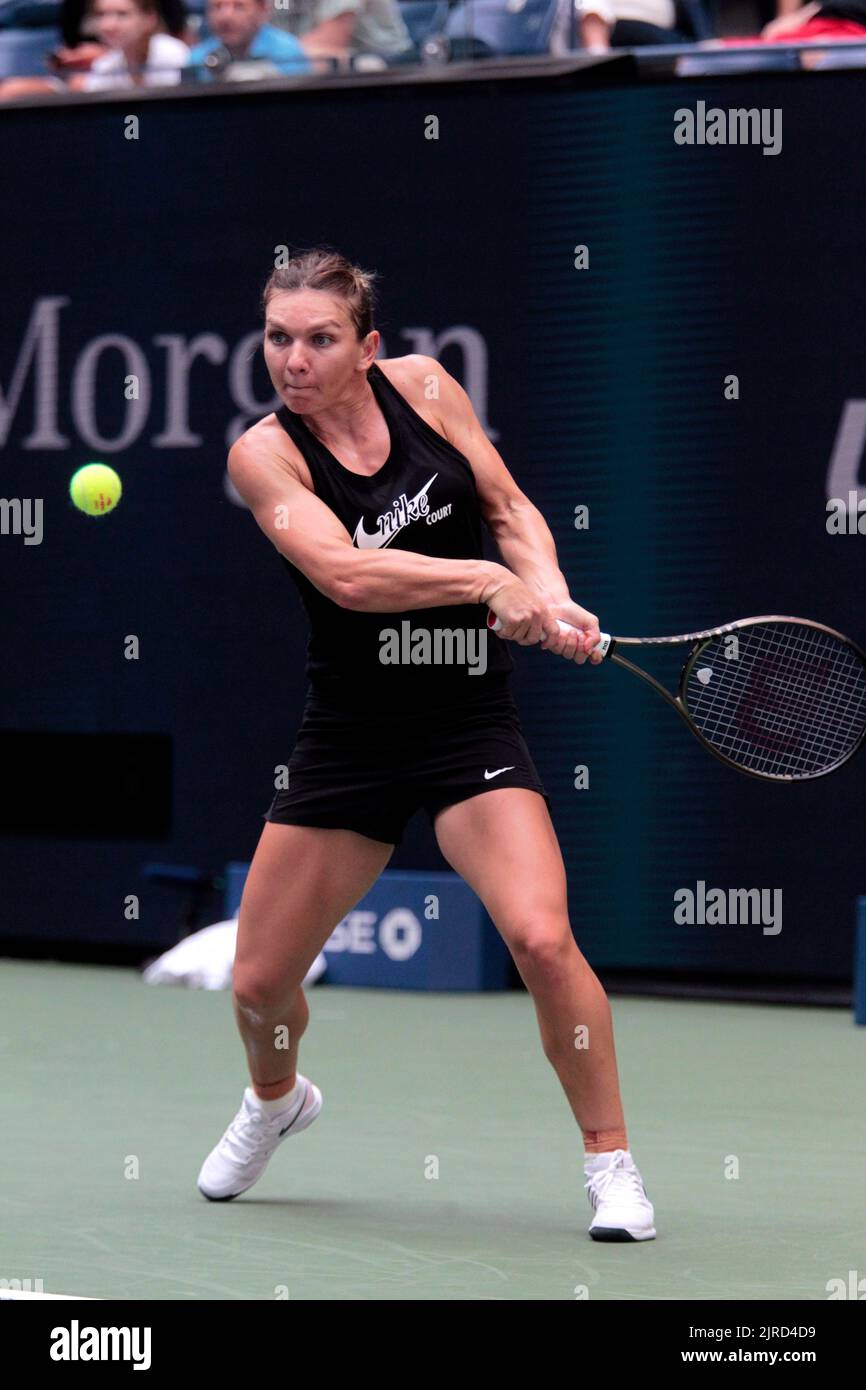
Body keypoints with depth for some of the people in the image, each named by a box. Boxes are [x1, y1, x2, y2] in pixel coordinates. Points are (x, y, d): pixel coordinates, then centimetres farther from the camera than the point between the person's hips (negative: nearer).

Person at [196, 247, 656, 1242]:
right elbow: (342, 572, -25)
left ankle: (610, 1161, -5)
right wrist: (490, 583, -32)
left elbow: (510, 506, 6)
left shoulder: (423, 385, -3)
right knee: (259, 982, 7)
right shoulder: (264, 453, -10)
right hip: (348, 737, 0)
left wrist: (550, 595, -13)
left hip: (469, 717, 0)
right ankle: (276, 1101, 43)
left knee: (540, 938, -22)